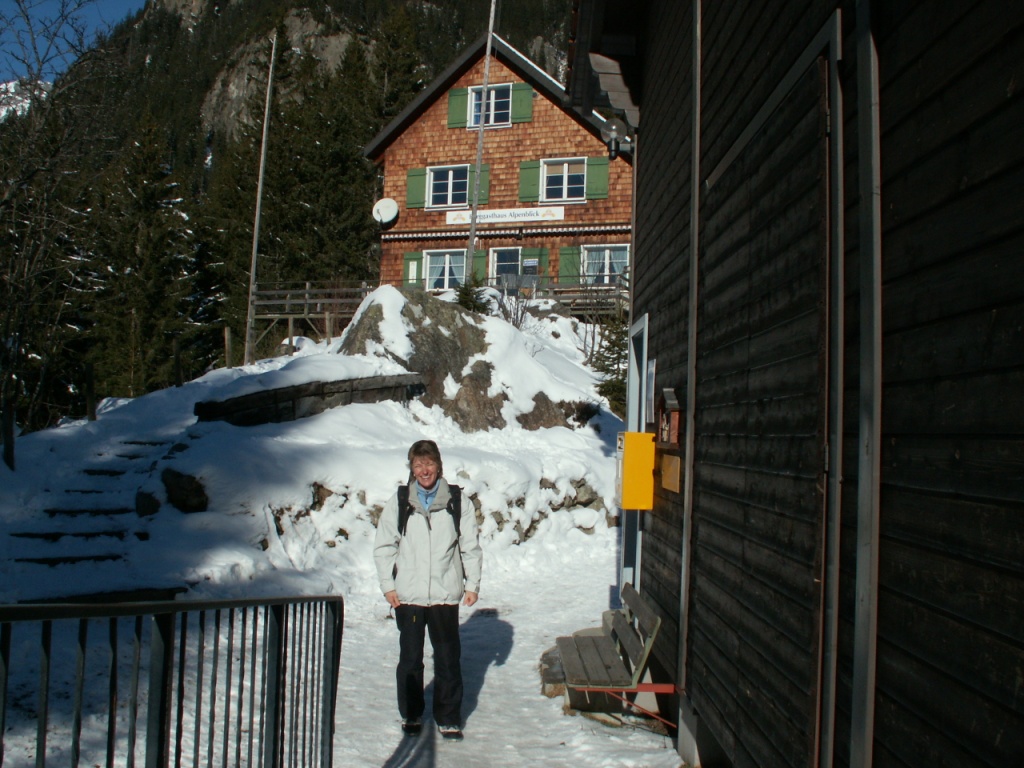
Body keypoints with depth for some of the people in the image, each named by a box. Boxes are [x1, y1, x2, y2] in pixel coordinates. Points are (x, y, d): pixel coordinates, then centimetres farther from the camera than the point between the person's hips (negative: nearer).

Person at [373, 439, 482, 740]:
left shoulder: (457, 502, -1)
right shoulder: (399, 502, 0)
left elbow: (471, 546, 5)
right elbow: (383, 546, 6)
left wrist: (472, 584, 2)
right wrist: (388, 585, 1)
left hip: (445, 594, -1)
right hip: (407, 595, 1)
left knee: (448, 658, 5)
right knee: (410, 657, 11)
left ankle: (449, 718, 18)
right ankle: (411, 714, 27)